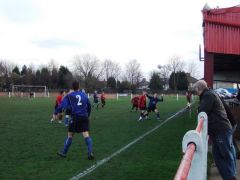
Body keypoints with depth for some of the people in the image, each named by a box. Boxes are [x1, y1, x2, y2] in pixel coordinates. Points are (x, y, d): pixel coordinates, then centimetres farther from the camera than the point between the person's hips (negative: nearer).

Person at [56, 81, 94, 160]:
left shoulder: (69, 96, 3)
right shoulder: (84, 95, 13)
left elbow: (62, 105, -7)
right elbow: (89, 106, 21)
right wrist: (88, 115, 33)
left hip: (75, 117, -2)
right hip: (84, 117, 2)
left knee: (70, 136, 11)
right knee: (86, 135, -2)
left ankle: (64, 152, 22)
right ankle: (90, 153, -14)